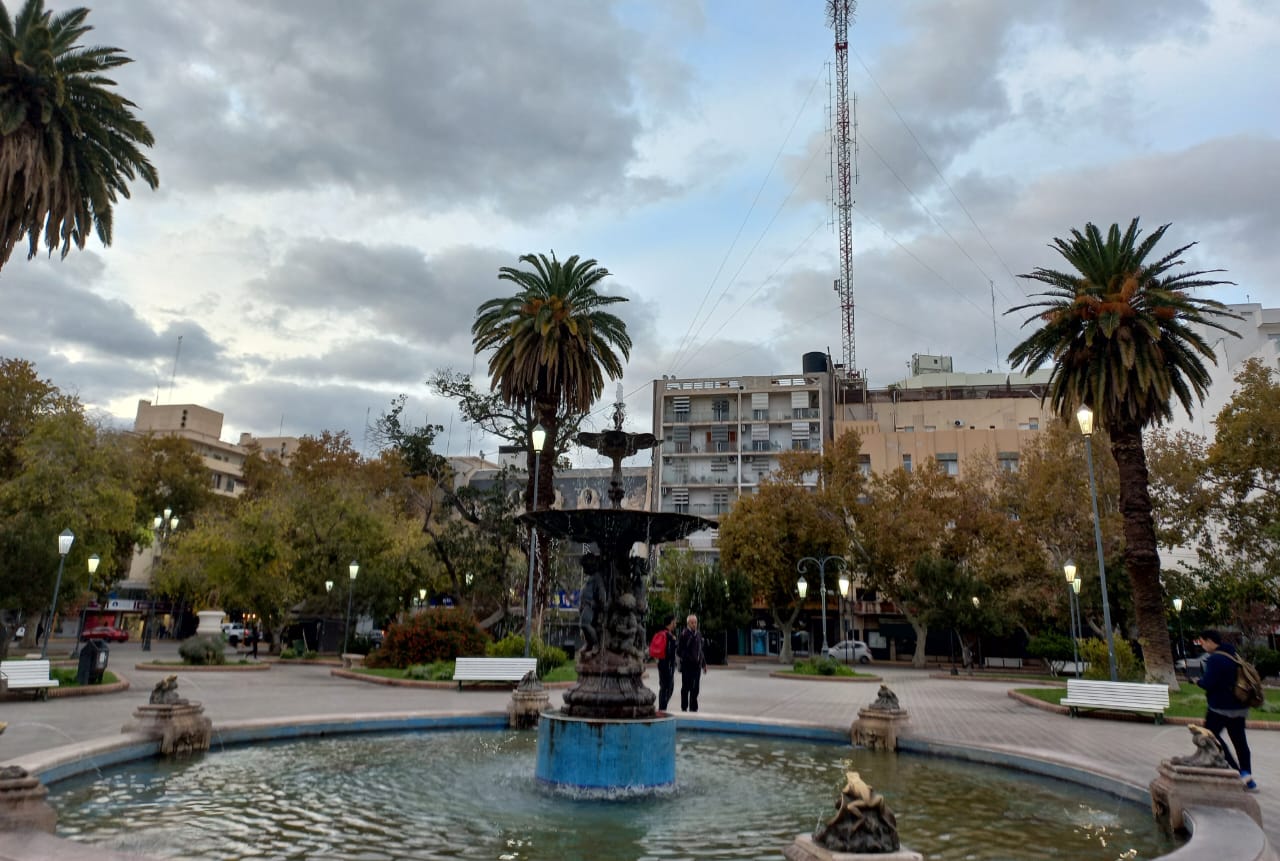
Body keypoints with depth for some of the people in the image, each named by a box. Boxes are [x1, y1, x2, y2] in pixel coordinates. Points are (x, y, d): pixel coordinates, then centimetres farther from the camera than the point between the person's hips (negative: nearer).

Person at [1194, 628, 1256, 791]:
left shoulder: (1215, 659, -18)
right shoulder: (1232, 654, 11)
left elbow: (1209, 683, -23)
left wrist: (1198, 681, -3)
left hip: (1221, 707, -9)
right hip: (1239, 707, 9)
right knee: (1239, 740, 13)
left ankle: (1239, 771, -6)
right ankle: (1249, 780, 17)